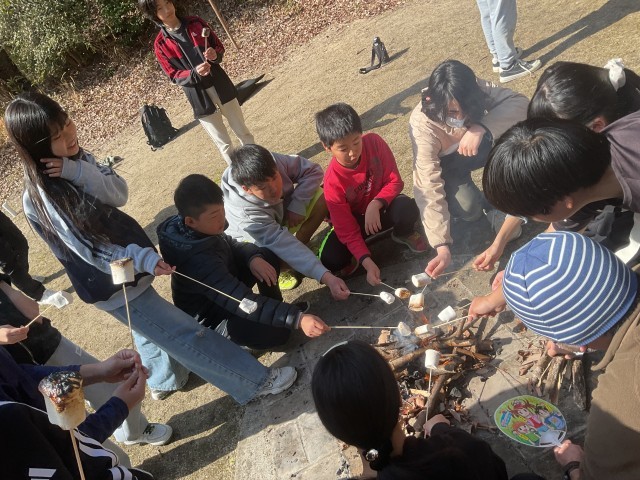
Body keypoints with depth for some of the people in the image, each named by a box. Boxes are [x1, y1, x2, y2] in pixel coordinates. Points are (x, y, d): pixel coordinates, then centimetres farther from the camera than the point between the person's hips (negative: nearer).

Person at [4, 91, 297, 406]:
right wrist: (144, 259, -37)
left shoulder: (74, 158, -4)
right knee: (188, 336, 0)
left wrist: (80, 172, -27)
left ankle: (163, 380, 54)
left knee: (149, 329, 29)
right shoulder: (42, 197, -26)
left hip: (129, 261, 8)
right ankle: (257, 382, 11)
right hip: (113, 283, -8)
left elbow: (119, 194, -12)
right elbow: (91, 249, -25)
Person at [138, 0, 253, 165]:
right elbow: (174, 76, -6)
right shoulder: (160, 45, -6)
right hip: (199, 97, -2)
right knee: (224, 144, 6)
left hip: (221, 86, 3)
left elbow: (219, 46, 6)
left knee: (243, 132, 13)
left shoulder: (195, 23, 1)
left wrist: (215, 55, -17)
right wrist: (194, 73, -25)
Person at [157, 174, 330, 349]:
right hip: (210, 318, -9)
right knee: (277, 332, -30)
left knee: (268, 256, -3)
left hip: (224, 290, 9)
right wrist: (297, 318, -47)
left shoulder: (198, 230, -13)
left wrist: (253, 257, -17)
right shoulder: (199, 262, -39)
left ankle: (278, 310, 11)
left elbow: (230, 245, 6)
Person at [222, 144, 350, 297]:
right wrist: (326, 277, -52)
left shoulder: (274, 162, -31)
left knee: (322, 198, -20)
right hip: (254, 240, -4)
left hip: (282, 215, 5)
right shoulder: (245, 213, -40)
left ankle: (300, 246, 1)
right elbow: (283, 246, -45)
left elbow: (313, 171, -17)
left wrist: (297, 205, -28)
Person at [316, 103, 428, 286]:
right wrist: (367, 262, -36)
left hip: (382, 205, 1)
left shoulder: (374, 142, -22)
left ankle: (404, 234, 2)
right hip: (356, 219, -1)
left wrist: (375, 204, -34)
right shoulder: (333, 181, -28)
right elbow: (347, 229, -24)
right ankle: (353, 253, 11)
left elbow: (395, 181, -14)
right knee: (331, 260, -26)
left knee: (407, 208, -35)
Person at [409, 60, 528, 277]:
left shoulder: (476, 91, -27)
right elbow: (428, 188, -38)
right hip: (445, 166, -3)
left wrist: (480, 127, -45)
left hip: (475, 148, 3)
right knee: (468, 209, -31)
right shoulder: (422, 126, -35)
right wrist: (443, 247, -44)